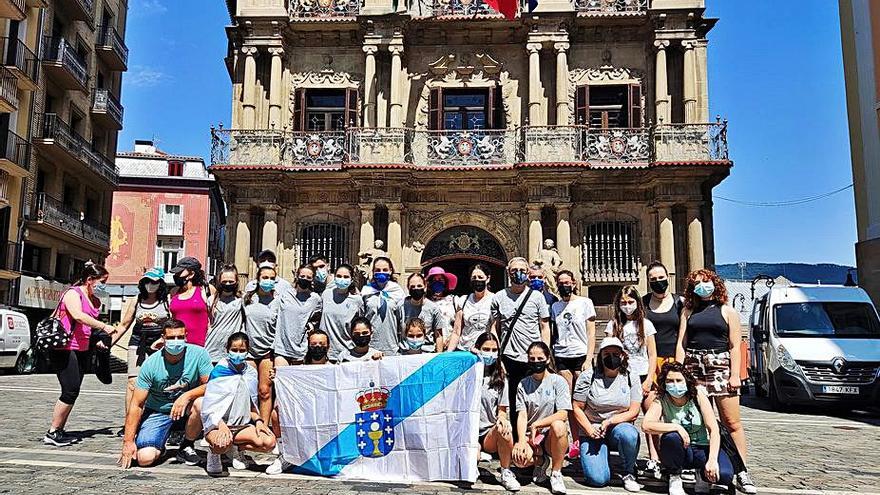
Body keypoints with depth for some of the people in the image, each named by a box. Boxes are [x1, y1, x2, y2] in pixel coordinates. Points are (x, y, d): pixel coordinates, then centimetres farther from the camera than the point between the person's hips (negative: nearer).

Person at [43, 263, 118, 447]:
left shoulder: (96, 302, 16)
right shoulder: (73, 293, -9)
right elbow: (78, 316, -29)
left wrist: (97, 342, 9)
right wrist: (104, 326, -35)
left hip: (82, 351, 9)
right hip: (64, 349, -9)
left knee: (73, 391, 8)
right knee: (71, 390, -11)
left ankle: (60, 431, 17)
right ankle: (52, 433, 0)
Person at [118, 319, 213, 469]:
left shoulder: (199, 354, -16)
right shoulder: (150, 364, -16)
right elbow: (137, 405, -13)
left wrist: (187, 396, -32)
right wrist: (128, 441, -16)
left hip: (186, 407, 1)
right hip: (157, 411, -1)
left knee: (201, 403, -34)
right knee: (145, 458, -20)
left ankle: (186, 447, -6)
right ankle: (159, 447, 20)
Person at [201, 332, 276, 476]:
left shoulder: (250, 373, 8)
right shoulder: (219, 371, -8)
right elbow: (208, 406, -13)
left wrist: (258, 420, -4)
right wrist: (222, 426, -29)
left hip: (241, 425, 5)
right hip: (216, 424, -4)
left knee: (269, 442, -20)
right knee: (221, 444, -38)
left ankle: (235, 449, 8)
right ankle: (214, 452, 1)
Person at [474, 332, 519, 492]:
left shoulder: (501, 380, 12)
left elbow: (502, 410, 11)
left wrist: (502, 418, -16)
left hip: (491, 432, 2)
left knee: (504, 429, -33)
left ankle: (506, 473, -11)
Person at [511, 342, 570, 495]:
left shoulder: (558, 381, -1)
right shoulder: (523, 385, 7)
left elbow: (563, 414, -11)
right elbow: (522, 416, -2)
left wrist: (537, 424, -18)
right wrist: (521, 441, -19)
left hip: (552, 436, -1)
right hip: (530, 436, 2)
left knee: (558, 425, -37)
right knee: (519, 458, -32)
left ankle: (556, 473, -14)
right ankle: (541, 460, 8)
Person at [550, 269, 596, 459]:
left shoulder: (585, 302, 4)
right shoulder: (555, 307, 13)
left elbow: (591, 333, 1)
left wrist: (589, 358, -7)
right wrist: (549, 357, 6)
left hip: (580, 355, -3)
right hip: (561, 356, 3)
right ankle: (575, 442, 8)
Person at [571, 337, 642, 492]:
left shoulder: (631, 378, 1)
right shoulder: (588, 376, -3)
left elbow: (633, 412, -5)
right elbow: (577, 408, -2)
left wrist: (609, 422, -18)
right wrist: (590, 430, -15)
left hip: (619, 427, 1)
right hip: (593, 431, -1)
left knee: (627, 433, -37)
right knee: (598, 479, -21)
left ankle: (629, 473, -8)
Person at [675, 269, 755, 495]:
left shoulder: (728, 312, 10)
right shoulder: (688, 311, 16)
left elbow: (735, 346, 4)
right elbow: (681, 344, 11)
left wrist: (735, 375, -6)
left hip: (721, 367, -2)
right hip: (693, 368, 2)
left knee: (731, 422, -5)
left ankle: (741, 472, -1)